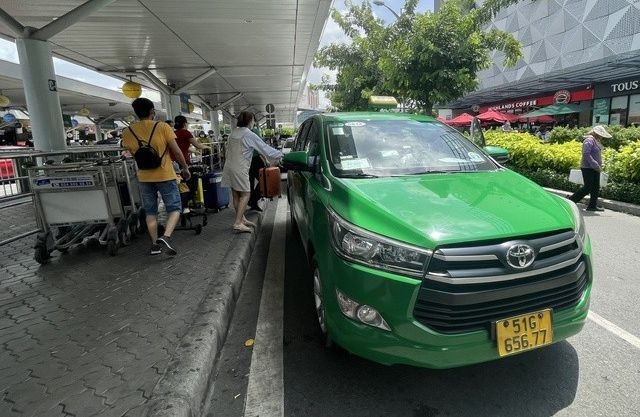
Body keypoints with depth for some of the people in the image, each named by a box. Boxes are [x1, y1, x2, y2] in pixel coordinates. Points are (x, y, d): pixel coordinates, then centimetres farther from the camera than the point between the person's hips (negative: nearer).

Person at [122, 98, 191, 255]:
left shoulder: (127, 132, 0)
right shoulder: (163, 127, -11)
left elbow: (134, 154, 11)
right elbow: (176, 151, -11)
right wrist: (185, 168, 1)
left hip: (144, 178, 4)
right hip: (165, 176, -4)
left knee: (150, 211, 16)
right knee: (174, 208, 7)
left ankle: (155, 244, 19)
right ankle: (166, 237, -14)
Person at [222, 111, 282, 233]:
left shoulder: (233, 132, 11)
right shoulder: (249, 135, -11)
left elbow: (228, 150, 16)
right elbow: (265, 149, -9)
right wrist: (281, 154, 1)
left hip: (229, 167, 8)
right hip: (240, 169, -8)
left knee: (236, 195, 12)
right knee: (245, 194, -2)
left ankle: (242, 219, 23)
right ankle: (238, 223, -7)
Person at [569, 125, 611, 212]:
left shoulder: (595, 141, 18)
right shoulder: (589, 140, -13)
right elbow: (586, 154, -22)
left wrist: (598, 166, 13)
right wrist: (595, 165, -22)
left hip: (594, 169, 10)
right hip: (588, 168, -10)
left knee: (596, 188, 8)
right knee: (588, 188, -9)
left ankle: (592, 206, 12)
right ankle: (570, 200, 0)